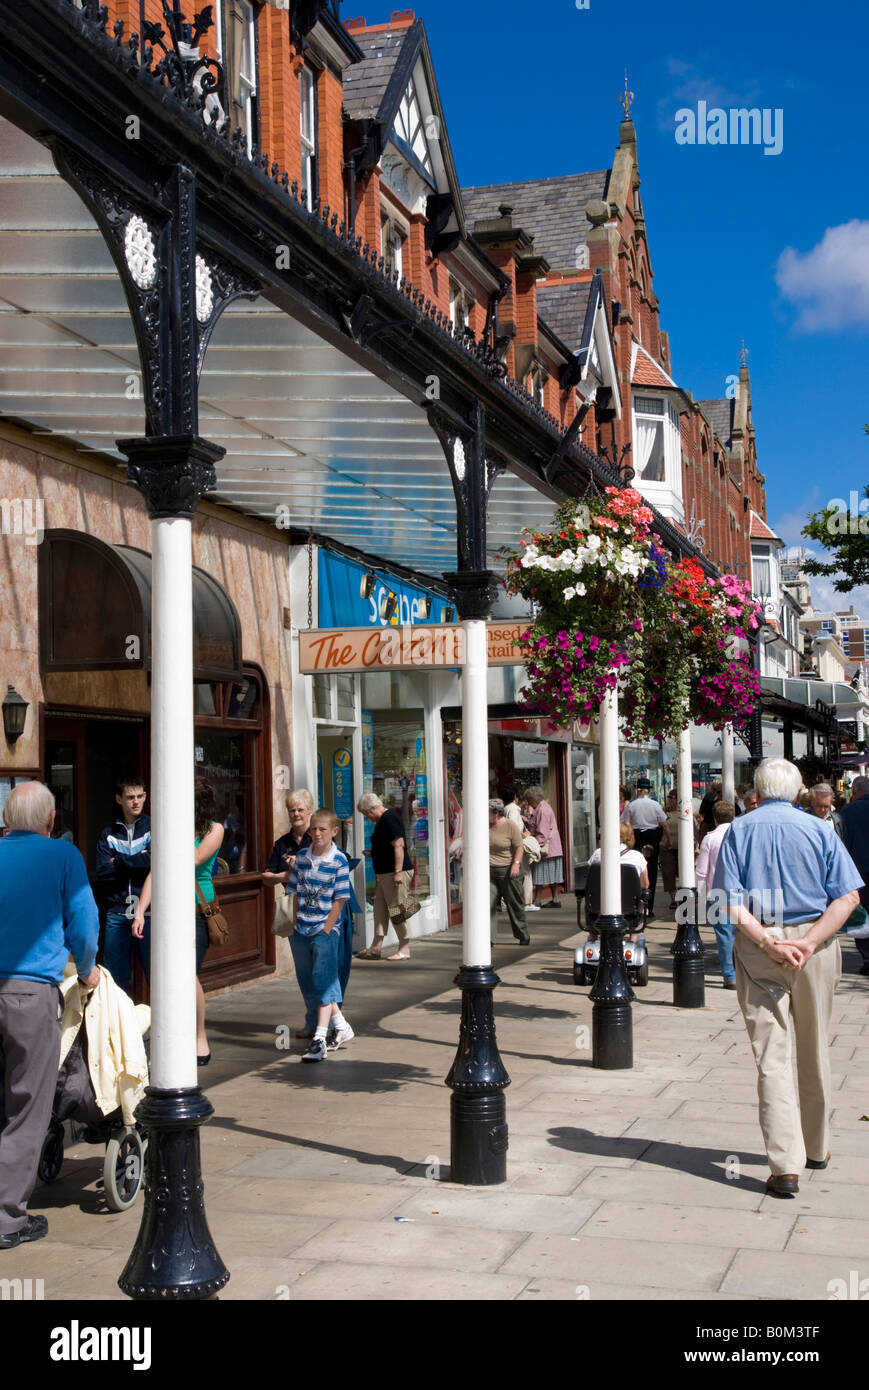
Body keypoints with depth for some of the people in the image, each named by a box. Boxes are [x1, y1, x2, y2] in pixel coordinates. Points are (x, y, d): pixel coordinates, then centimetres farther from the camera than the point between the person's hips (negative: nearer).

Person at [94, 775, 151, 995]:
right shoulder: (109, 834, 13)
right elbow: (101, 872, 0)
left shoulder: (154, 828, 5)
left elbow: (156, 861, -12)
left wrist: (119, 861, -3)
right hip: (117, 914, 3)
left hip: (148, 914, -3)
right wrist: (137, 862, -7)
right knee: (116, 979, 7)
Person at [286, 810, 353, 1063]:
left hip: (326, 929, -6)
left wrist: (325, 929, -12)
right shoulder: (301, 857, 6)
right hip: (301, 929, 6)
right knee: (308, 983, 12)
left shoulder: (339, 861, -8)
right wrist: (295, 924, 5)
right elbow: (296, 893, 10)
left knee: (323, 980, -12)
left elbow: (339, 900, -9)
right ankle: (340, 1025, 27)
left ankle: (319, 1040, -16)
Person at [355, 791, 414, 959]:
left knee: (396, 908, -7)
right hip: (384, 873, 11)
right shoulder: (383, 819, 17)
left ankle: (404, 949, -1)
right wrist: (373, 853, 19)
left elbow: (398, 845, -22)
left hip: (395, 871, -11)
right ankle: (376, 948, 13)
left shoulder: (389, 819, -15)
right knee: (379, 906, 10)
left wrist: (398, 872, -25)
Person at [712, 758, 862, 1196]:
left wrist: (769, 942, -17)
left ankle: (785, 1165, -9)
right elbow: (847, 897, -9)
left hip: (757, 948, -1)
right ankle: (816, 1147, 33)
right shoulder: (818, 829, 2)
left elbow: (731, 903, -10)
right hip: (814, 947, 1)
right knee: (814, 1051, 17)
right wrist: (808, 943, -15)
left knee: (772, 1056, -1)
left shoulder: (739, 831, 2)